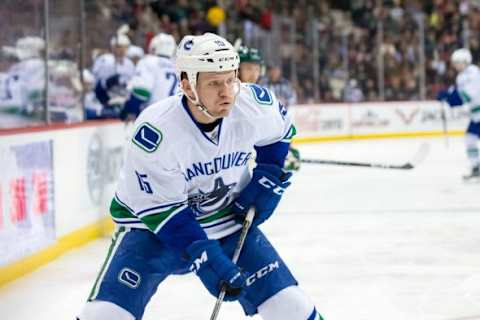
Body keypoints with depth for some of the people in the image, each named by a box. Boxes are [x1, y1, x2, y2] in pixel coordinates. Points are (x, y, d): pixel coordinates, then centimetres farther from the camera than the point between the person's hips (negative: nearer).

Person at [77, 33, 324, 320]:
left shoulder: (255, 105, -18)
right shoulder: (156, 130, -29)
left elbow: (280, 132, 8)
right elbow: (160, 209, -22)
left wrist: (269, 179, -4)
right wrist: (207, 260, -28)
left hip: (229, 218, 4)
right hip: (153, 224, -3)